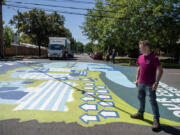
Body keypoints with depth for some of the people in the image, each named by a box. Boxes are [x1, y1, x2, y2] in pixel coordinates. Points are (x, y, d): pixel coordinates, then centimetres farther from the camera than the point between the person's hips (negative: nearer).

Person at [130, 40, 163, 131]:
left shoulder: (154, 58, -15)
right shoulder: (140, 57, 6)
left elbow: (160, 70, -14)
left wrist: (156, 82, -19)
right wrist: (137, 79, 16)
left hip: (150, 85, -8)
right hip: (141, 83, 8)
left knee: (152, 101, -3)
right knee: (141, 98, 19)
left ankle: (156, 121, 7)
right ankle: (140, 114, 37)